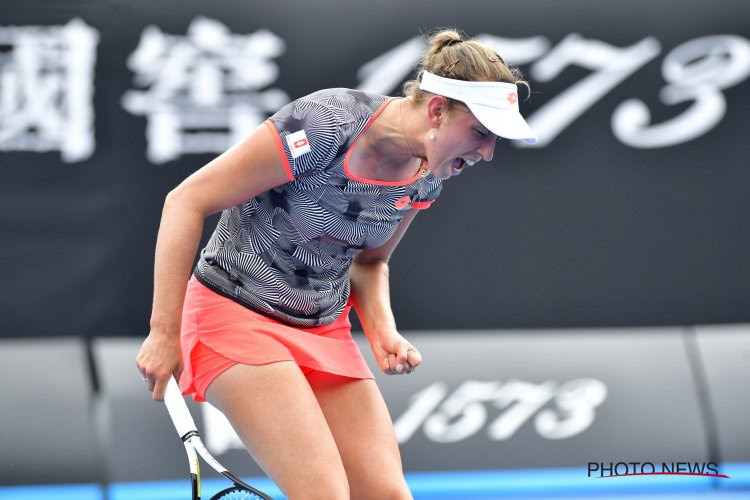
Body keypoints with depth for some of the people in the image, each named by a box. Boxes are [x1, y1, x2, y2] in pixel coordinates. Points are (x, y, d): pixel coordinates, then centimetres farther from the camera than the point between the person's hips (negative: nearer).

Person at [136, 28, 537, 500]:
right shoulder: (325, 125, -25)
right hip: (235, 314, -7)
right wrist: (165, 332, -16)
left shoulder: (427, 177, -3)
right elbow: (187, 201, -18)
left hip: (325, 329, 7)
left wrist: (384, 333, -5)